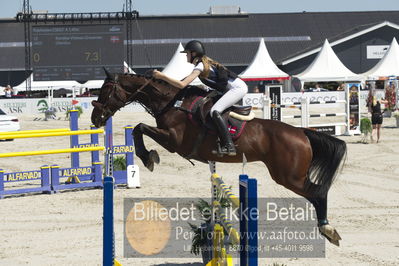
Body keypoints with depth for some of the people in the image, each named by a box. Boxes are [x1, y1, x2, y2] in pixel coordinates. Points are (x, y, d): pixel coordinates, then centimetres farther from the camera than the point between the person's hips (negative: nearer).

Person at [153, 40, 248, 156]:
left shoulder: (200, 66, -13)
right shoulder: (206, 61, 15)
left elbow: (182, 84, -20)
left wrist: (162, 76, -17)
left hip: (238, 88, -10)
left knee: (215, 111, -23)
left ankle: (229, 146, -30)